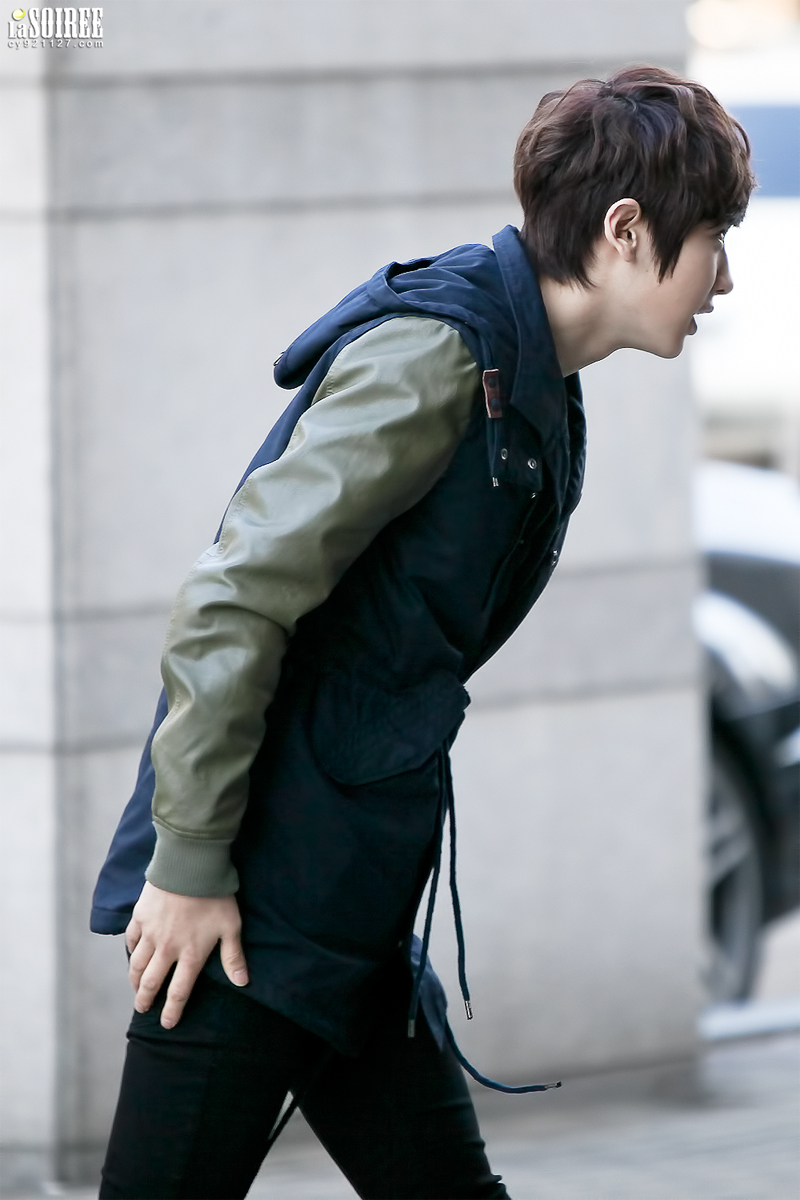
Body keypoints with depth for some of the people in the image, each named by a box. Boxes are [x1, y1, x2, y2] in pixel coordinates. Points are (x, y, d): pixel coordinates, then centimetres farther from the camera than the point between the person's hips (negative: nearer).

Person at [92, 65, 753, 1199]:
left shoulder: (539, 393, 15)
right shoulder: (440, 352, -15)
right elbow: (232, 602, -19)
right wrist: (190, 867, -18)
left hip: (354, 914, 10)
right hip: (253, 903, -10)